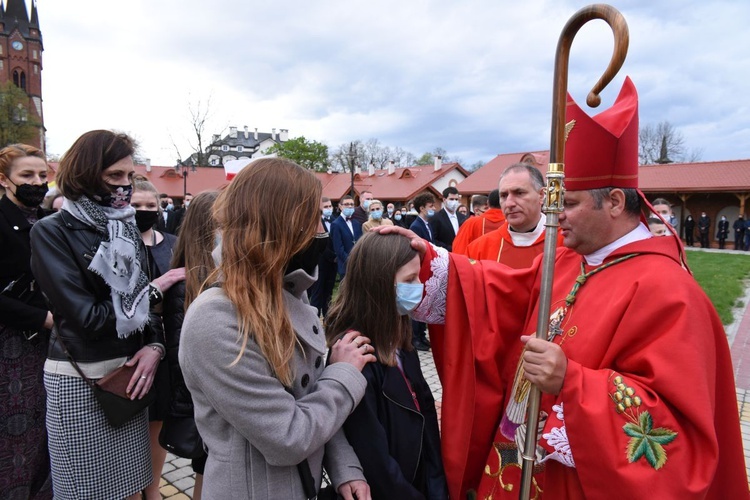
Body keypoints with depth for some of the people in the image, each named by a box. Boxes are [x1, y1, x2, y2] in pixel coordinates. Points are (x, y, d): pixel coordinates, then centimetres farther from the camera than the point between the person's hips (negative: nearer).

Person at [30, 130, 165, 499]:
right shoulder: (52, 232, -10)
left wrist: (154, 345, -10)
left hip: (127, 371, 5)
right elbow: (88, 317, -18)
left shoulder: (127, 228, 7)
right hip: (79, 377, -5)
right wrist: (153, 291, -8)